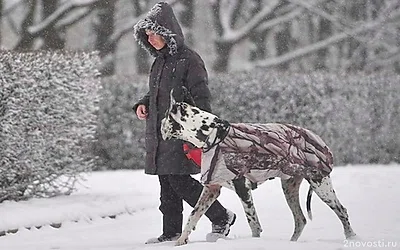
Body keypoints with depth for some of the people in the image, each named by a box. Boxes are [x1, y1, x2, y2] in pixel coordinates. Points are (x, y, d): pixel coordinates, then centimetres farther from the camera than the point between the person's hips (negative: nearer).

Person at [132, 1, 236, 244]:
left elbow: (202, 96, -13)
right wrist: (143, 104, 8)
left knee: (179, 181, -12)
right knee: (167, 184, 8)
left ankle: (222, 217, 3)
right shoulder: (160, 61, 16)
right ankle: (172, 232, 12)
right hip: (159, 134, 8)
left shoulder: (189, 59, -10)